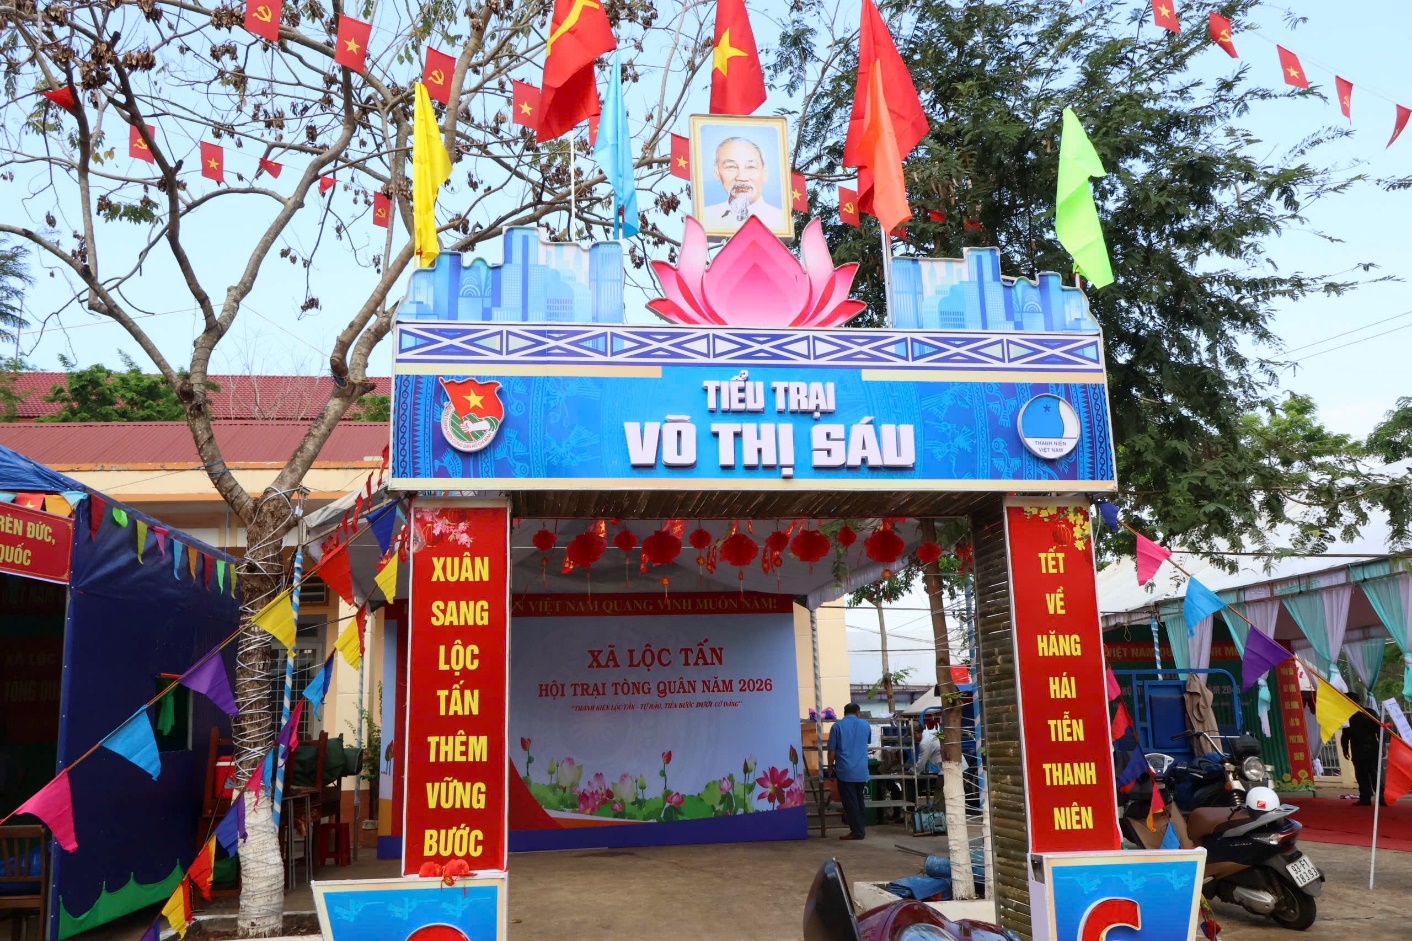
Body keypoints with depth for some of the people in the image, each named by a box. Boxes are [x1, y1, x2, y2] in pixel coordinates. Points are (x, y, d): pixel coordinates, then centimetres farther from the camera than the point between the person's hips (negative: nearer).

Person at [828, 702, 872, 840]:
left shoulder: (837, 726, -3)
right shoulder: (865, 724, 8)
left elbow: (831, 751, -5)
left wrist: (830, 768, 6)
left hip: (845, 771, -4)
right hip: (862, 770, 4)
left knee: (850, 802, 0)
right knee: (859, 801, 15)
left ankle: (856, 832, 0)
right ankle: (860, 829, 17)